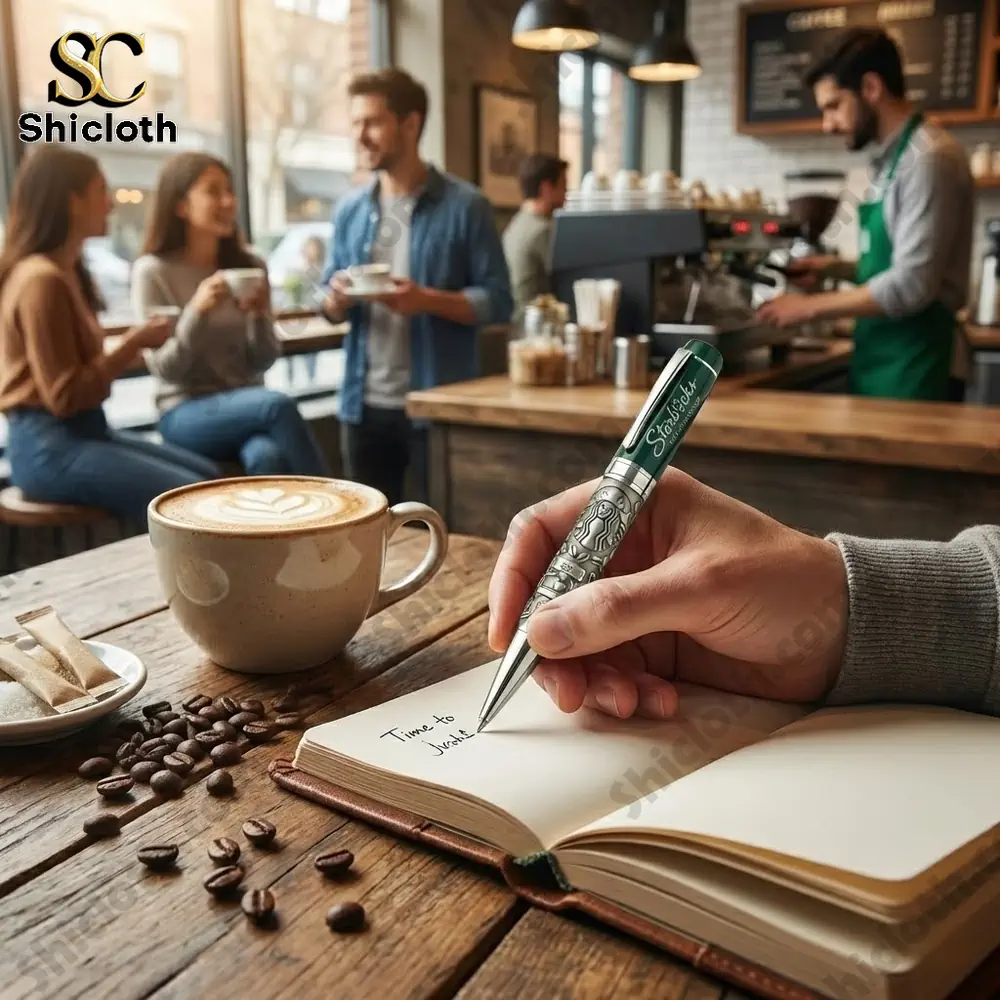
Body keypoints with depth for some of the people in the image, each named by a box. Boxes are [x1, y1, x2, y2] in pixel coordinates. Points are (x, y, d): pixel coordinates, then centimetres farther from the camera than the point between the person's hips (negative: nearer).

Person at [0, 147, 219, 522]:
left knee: (208, 476, 8)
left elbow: (81, 366, 10)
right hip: (49, 446, -10)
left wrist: (132, 345, -2)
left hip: (82, 431, 10)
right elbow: (65, 396, -20)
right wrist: (133, 344, -15)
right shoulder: (42, 280, -17)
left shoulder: (65, 271, 14)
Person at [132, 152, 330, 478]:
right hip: (187, 414, -3)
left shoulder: (250, 265, 8)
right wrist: (197, 311, -23)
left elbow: (262, 362, 7)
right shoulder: (152, 271, -4)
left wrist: (259, 316, -13)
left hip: (247, 403, 3)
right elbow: (165, 369, -9)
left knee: (266, 457, -34)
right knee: (278, 405, -32)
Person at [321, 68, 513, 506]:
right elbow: (332, 309, 14)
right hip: (364, 404, 5)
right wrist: (336, 298, -9)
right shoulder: (349, 209, 9)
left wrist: (427, 300, -21)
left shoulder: (465, 205, -5)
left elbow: (497, 301, -7)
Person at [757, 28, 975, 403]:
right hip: (882, 360, 8)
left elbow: (910, 285, -21)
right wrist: (834, 269, 8)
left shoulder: (929, 158, -15)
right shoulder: (892, 160, 13)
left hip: (917, 364, -8)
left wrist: (810, 307, -14)